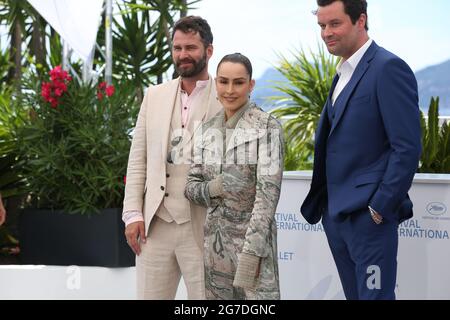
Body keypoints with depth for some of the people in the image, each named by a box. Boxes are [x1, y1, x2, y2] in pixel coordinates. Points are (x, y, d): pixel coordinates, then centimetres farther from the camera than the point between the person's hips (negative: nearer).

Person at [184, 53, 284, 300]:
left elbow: (268, 192, -12)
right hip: (214, 240, 5)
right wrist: (215, 187, -12)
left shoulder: (267, 127, -6)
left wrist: (252, 250, -19)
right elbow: (191, 186, 10)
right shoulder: (208, 130, 10)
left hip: (252, 237, -5)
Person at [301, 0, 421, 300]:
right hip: (336, 215, 9)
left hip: (368, 215, -9)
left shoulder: (388, 68, -11)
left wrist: (380, 208, -16)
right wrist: (325, 206, 12)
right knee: (354, 294, 13)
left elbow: (407, 148, -16)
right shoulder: (345, 73, 16)